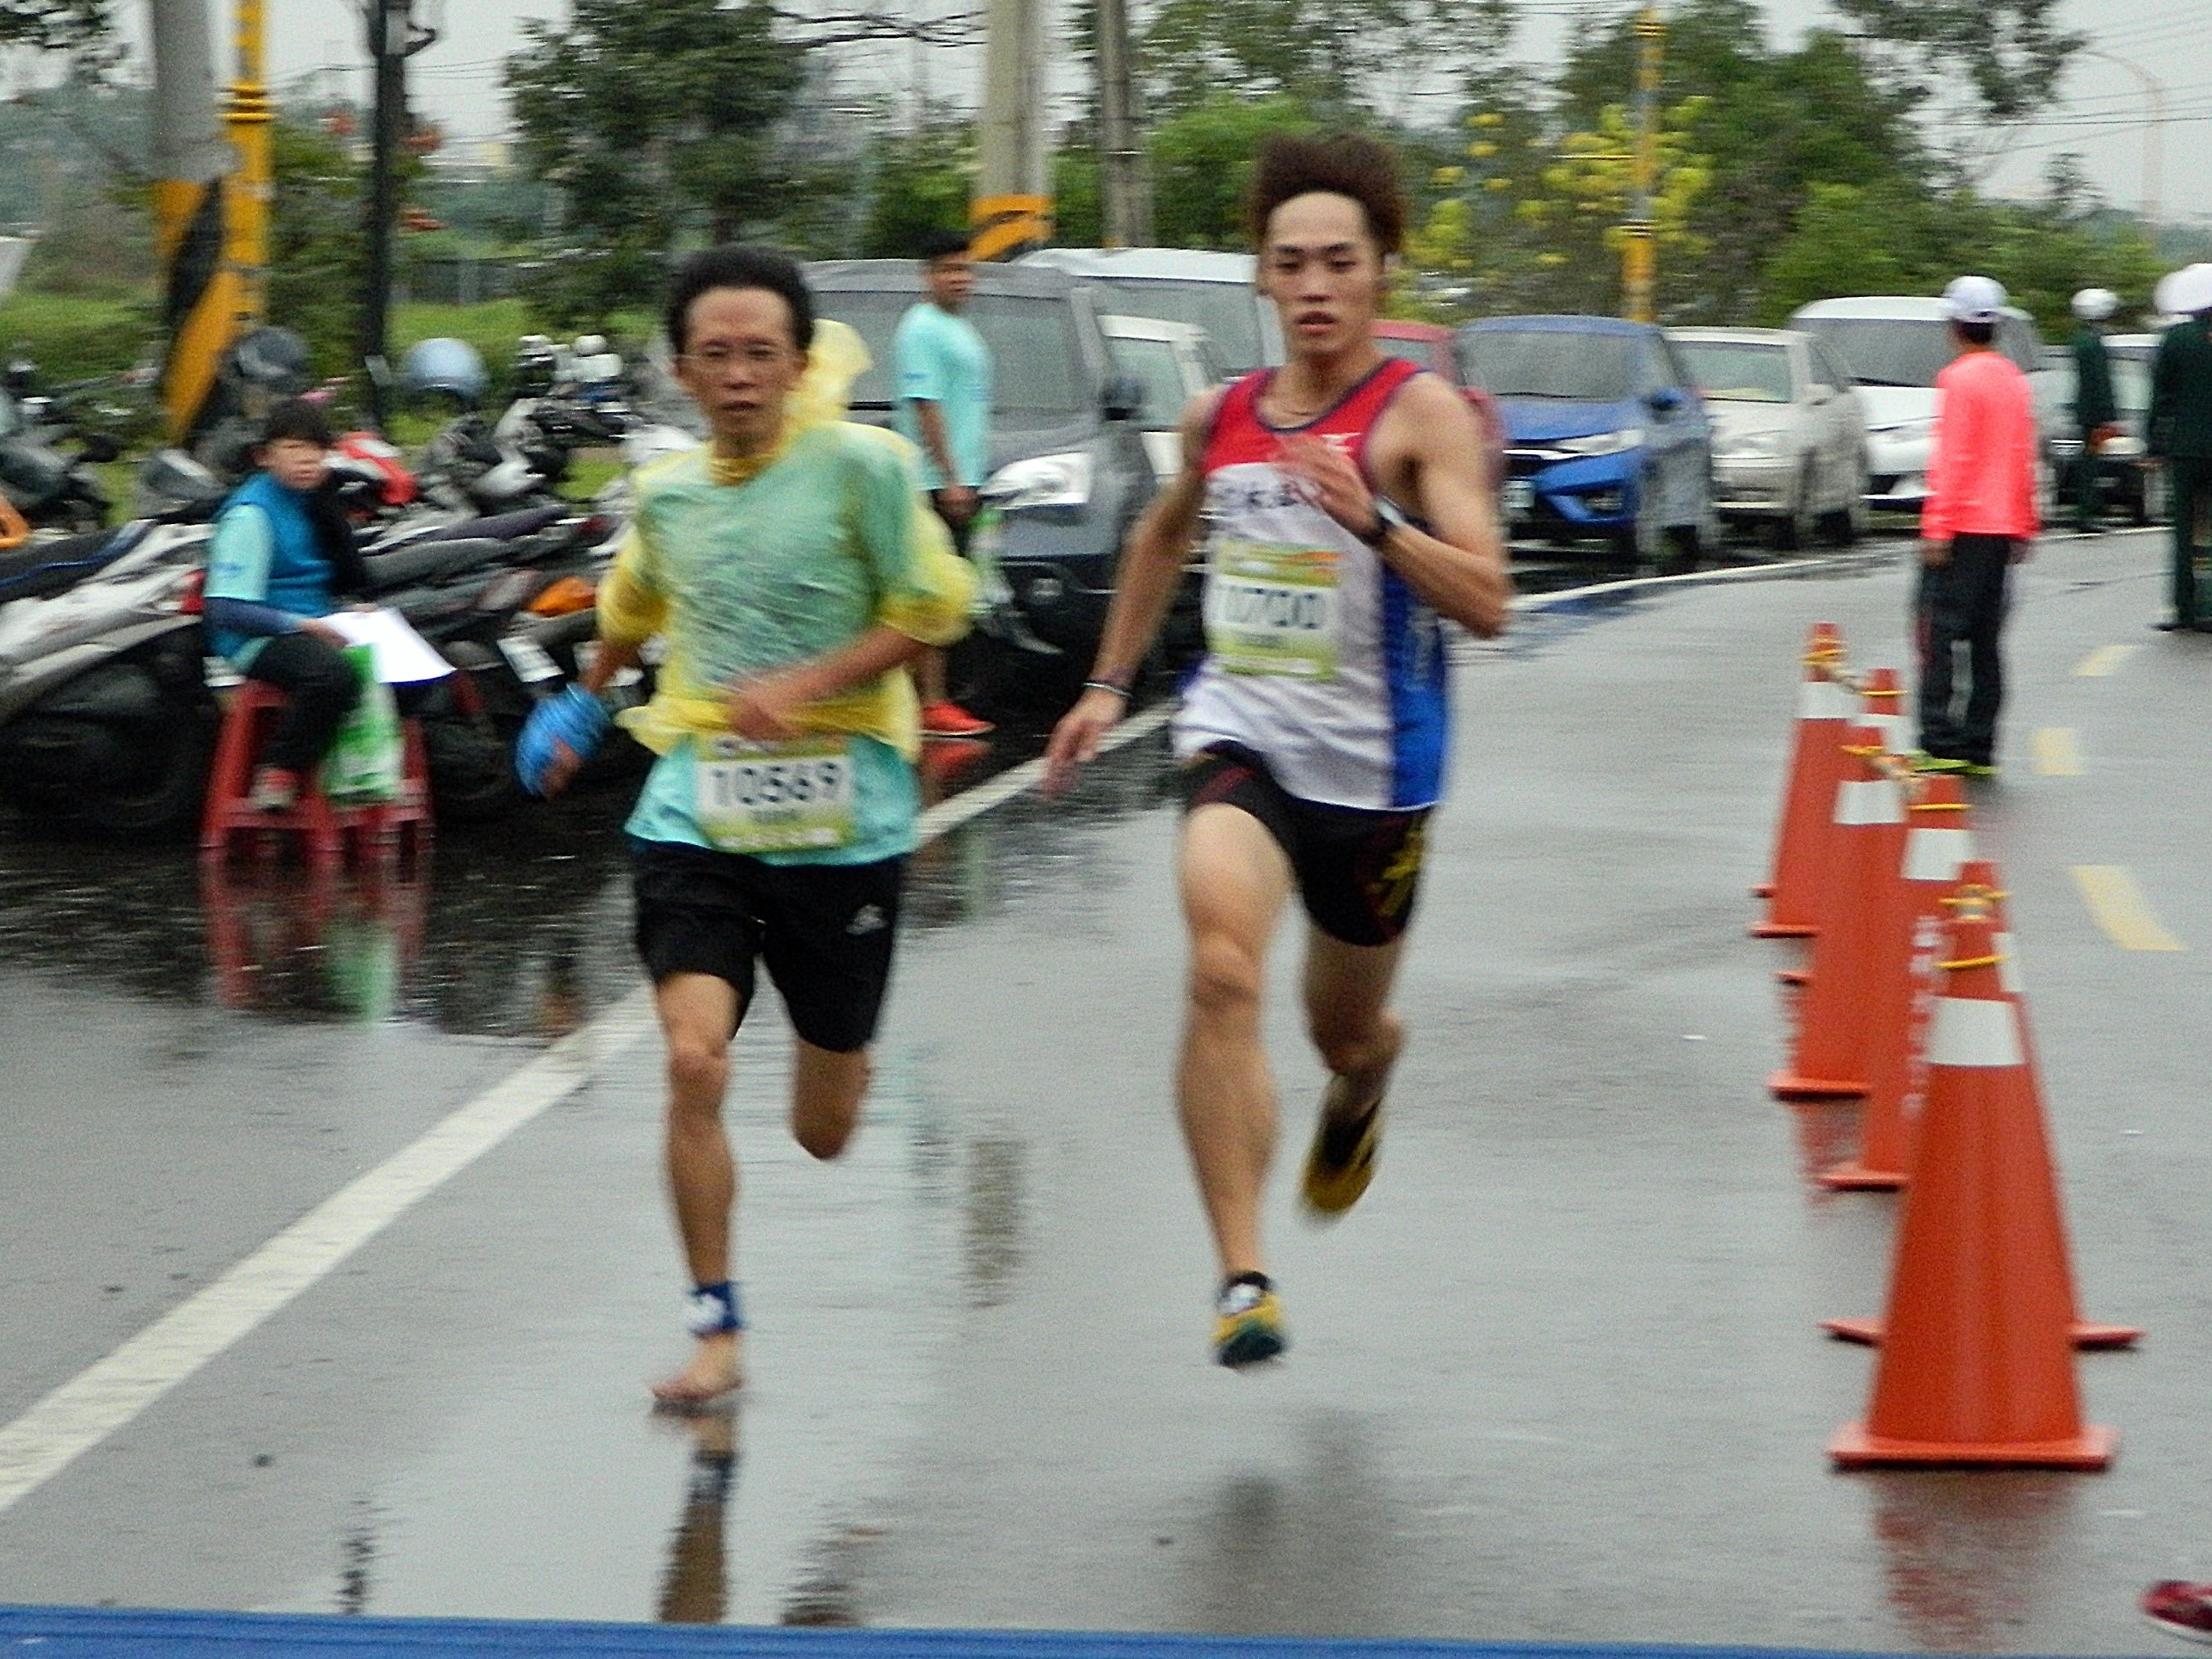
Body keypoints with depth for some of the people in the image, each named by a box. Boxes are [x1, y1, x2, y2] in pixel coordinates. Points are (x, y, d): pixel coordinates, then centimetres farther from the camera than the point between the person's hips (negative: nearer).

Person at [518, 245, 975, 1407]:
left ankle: (828, 1037, 48)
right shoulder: (665, 494, 6)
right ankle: (714, 1330, -7)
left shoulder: (860, 463, -8)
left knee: (825, 1135, 9)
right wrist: (586, 702, 41)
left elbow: (934, 606, -6)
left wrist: (805, 685, -17)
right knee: (694, 1062, -19)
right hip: (695, 815, 2)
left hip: (841, 820, -2)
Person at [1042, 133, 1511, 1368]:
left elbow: (1488, 605, -19)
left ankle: (1364, 1081, 57)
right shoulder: (1219, 417, 5)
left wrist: (1372, 522, -31)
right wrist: (1110, 684, 25)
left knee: (1345, 1030, 17)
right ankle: (1243, 1276, -26)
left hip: (1374, 765, -2)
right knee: (1222, 974, -25)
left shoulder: (1420, 412, -9)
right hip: (1238, 736, 2)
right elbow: (1165, 538, 28)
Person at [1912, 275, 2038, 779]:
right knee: (1985, 639, 9)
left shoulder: (1959, 379, -11)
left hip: (1961, 528, -8)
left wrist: (1936, 529, -16)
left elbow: (1953, 460, -16)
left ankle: (1940, 744, -13)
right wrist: (2024, 526, 23)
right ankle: (1978, 748, 8)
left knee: (1938, 633, -6)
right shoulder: (2015, 382, 12)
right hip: (2002, 528, 8)